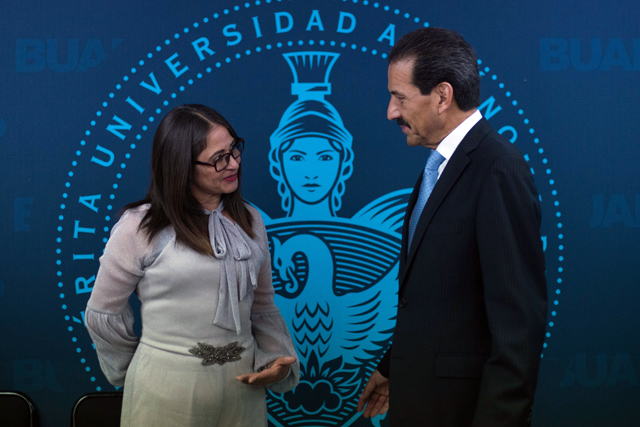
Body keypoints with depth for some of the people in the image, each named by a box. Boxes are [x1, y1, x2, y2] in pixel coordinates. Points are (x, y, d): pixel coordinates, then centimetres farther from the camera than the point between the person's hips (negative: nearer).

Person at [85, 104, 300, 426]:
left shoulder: (250, 222, 6)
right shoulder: (139, 228, -9)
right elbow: (102, 314, -1)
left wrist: (279, 362, -2)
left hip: (242, 388, 4)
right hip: (167, 396, -4)